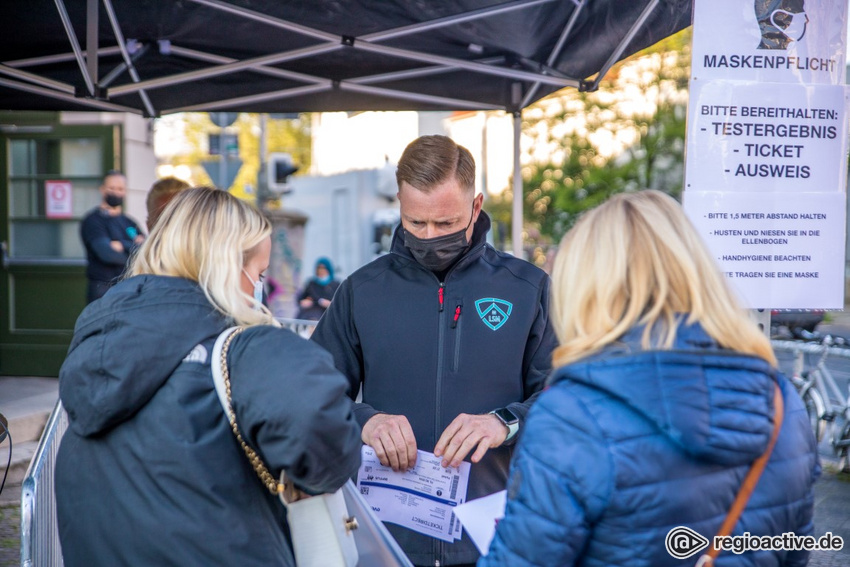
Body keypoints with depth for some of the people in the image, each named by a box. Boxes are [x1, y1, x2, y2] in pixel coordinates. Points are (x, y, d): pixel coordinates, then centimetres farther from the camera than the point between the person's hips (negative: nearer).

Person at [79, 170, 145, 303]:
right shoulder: (93, 221, -3)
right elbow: (107, 253, -16)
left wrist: (123, 245, -13)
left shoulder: (130, 223, 15)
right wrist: (134, 247, -2)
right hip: (104, 290, -6)